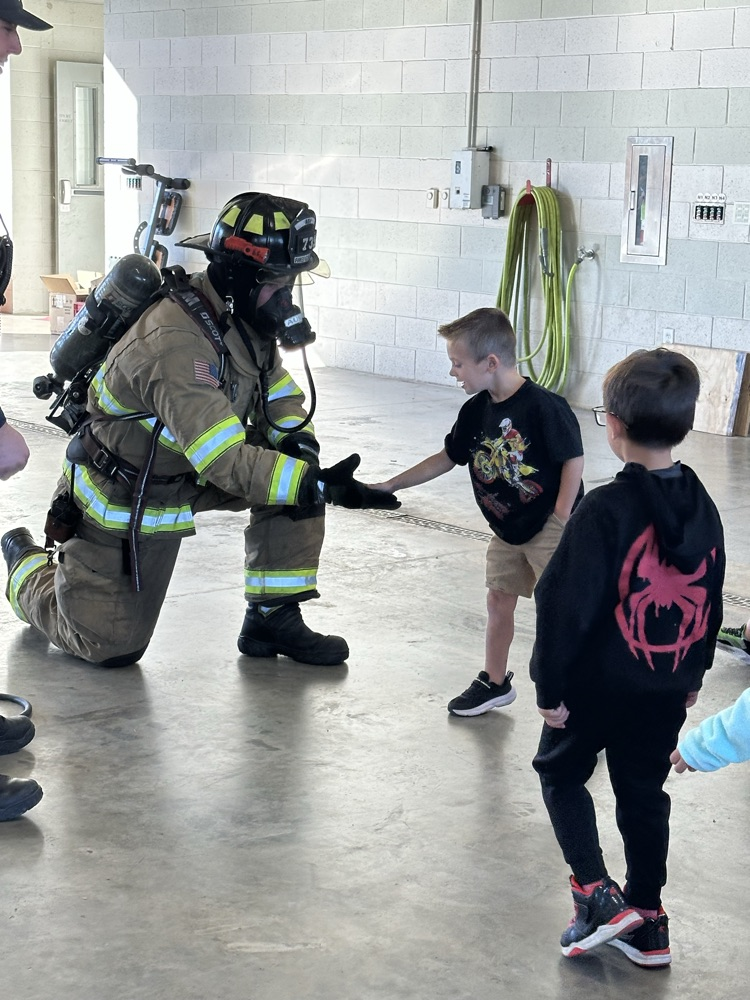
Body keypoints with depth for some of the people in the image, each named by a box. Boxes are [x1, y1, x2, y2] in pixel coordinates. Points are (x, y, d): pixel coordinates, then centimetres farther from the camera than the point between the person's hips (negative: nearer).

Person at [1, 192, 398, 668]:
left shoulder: (246, 318, -7)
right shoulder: (177, 344, -35)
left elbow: (279, 395, 8)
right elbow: (226, 463, -39)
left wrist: (299, 441, -13)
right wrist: (321, 485, -40)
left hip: (186, 475, 8)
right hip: (123, 499, -8)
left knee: (300, 473, -11)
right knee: (112, 645, 2)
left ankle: (273, 620, -1)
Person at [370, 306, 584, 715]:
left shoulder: (544, 406, -22)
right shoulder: (476, 412, 0)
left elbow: (573, 461, -17)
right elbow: (446, 459, 11)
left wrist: (559, 522, -16)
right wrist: (390, 486, 10)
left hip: (550, 527, -8)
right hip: (507, 529, 8)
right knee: (498, 601, 14)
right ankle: (494, 682, 30)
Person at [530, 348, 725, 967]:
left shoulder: (606, 511, -22)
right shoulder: (702, 509, -1)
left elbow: (566, 605, -20)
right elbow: (711, 601, 9)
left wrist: (551, 685, -11)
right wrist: (694, 672, 21)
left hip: (596, 684, -5)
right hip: (667, 689, 5)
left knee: (562, 774, 17)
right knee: (644, 794, 17)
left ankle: (596, 892, 6)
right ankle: (648, 921, 26)